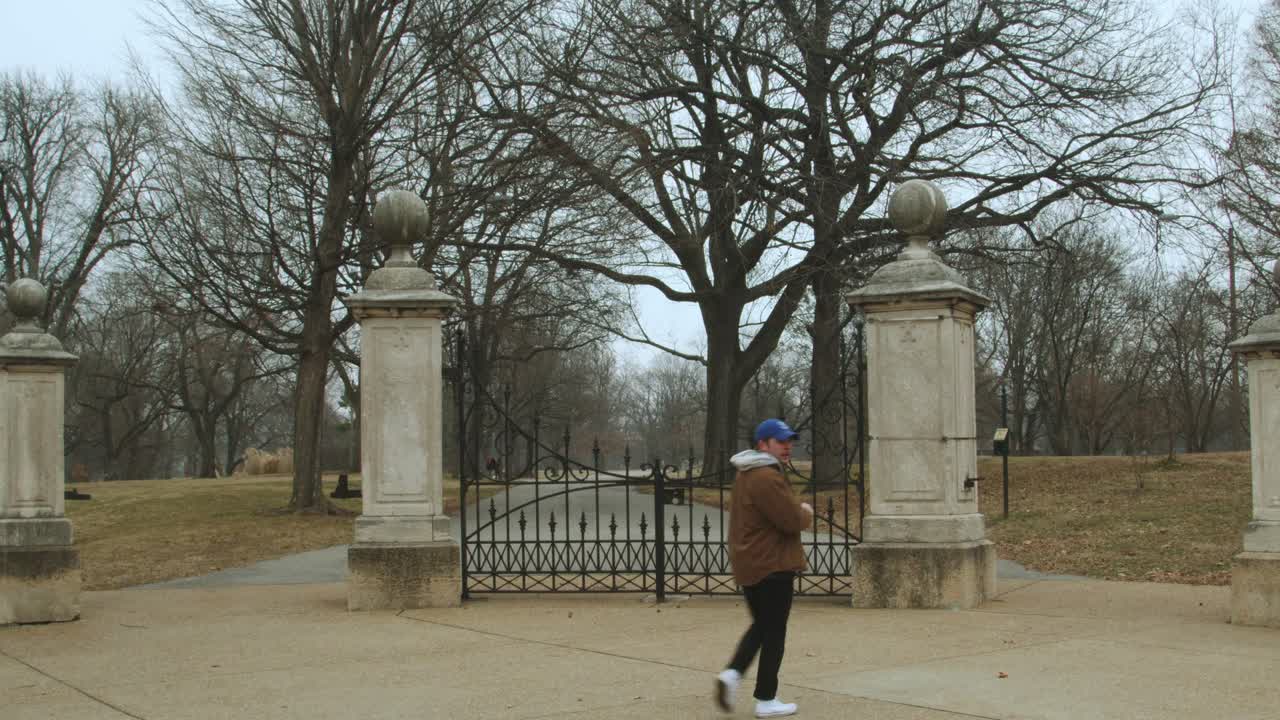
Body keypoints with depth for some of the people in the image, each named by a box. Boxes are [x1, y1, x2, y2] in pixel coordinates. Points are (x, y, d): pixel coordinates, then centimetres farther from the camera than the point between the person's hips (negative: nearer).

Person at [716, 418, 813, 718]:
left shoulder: (747, 474, 14)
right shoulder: (766, 478, -20)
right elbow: (793, 520, -22)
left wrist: (797, 510, 7)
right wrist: (806, 512, 0)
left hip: (749, 565, 9)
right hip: (773, 566, -9)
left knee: (761, 625, 21)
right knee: (774, 632, 1)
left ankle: (732, 673, 4)